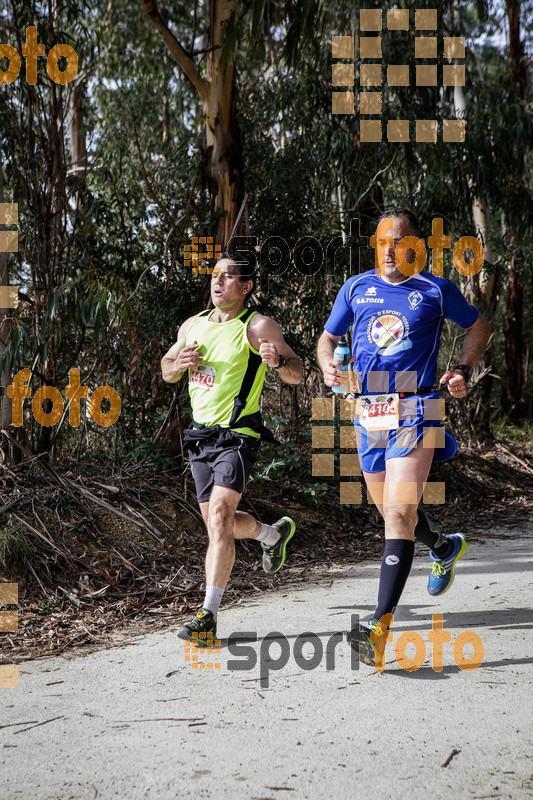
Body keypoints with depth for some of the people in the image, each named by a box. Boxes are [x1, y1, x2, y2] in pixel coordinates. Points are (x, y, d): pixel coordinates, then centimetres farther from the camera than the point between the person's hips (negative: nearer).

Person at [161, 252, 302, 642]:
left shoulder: (258, 327, -8)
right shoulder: (193, 326, 10)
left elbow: (297, 374, -9)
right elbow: (167, 372, 21)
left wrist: (278, 361, -32)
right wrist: (179, 363, -3)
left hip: (238, 436, -7)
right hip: (201, 435, 7)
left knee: (219, 518, -19)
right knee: (218, 521, 16)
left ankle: (208, 615, -16)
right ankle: (274, 533, 46)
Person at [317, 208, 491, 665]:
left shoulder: (436, 291, 2)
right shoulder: (356, 288, 10)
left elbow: (479, 327, 16)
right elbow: (328, 337, 17)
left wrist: (463, 371, 1)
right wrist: (328, 365, -5)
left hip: (415, 412, -5)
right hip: (368, 413, 5)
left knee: (399, 515, -17)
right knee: (393, 513, 17)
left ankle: (381, 624, -20)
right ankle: (445, 548, 49)